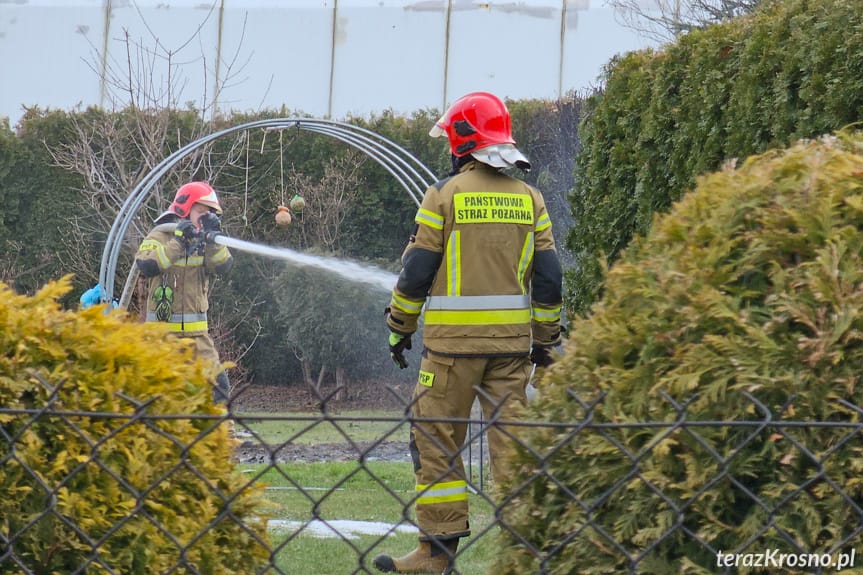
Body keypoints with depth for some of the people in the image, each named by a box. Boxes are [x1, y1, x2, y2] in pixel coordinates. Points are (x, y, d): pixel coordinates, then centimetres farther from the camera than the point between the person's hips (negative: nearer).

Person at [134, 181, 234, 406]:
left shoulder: (202, 241, 11)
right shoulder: (159, 237, -4)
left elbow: (224, 266, -5)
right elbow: (146, 265, -24)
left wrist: (213, 238, -18)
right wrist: (178, 242, -25)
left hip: (196, 331, 5)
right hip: (163, 329, -4)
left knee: (217, 382, -2)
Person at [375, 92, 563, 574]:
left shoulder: (445, 194, -4)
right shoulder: (530, 198, 7)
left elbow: (417, 271, -4)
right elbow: (548, 276, 7)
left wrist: (399, 329, 7)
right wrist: (546, 339, 15)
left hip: (454, 339, -4)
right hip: (513, 341, 4)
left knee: (436, 439, 3)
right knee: (513, 438, 5)